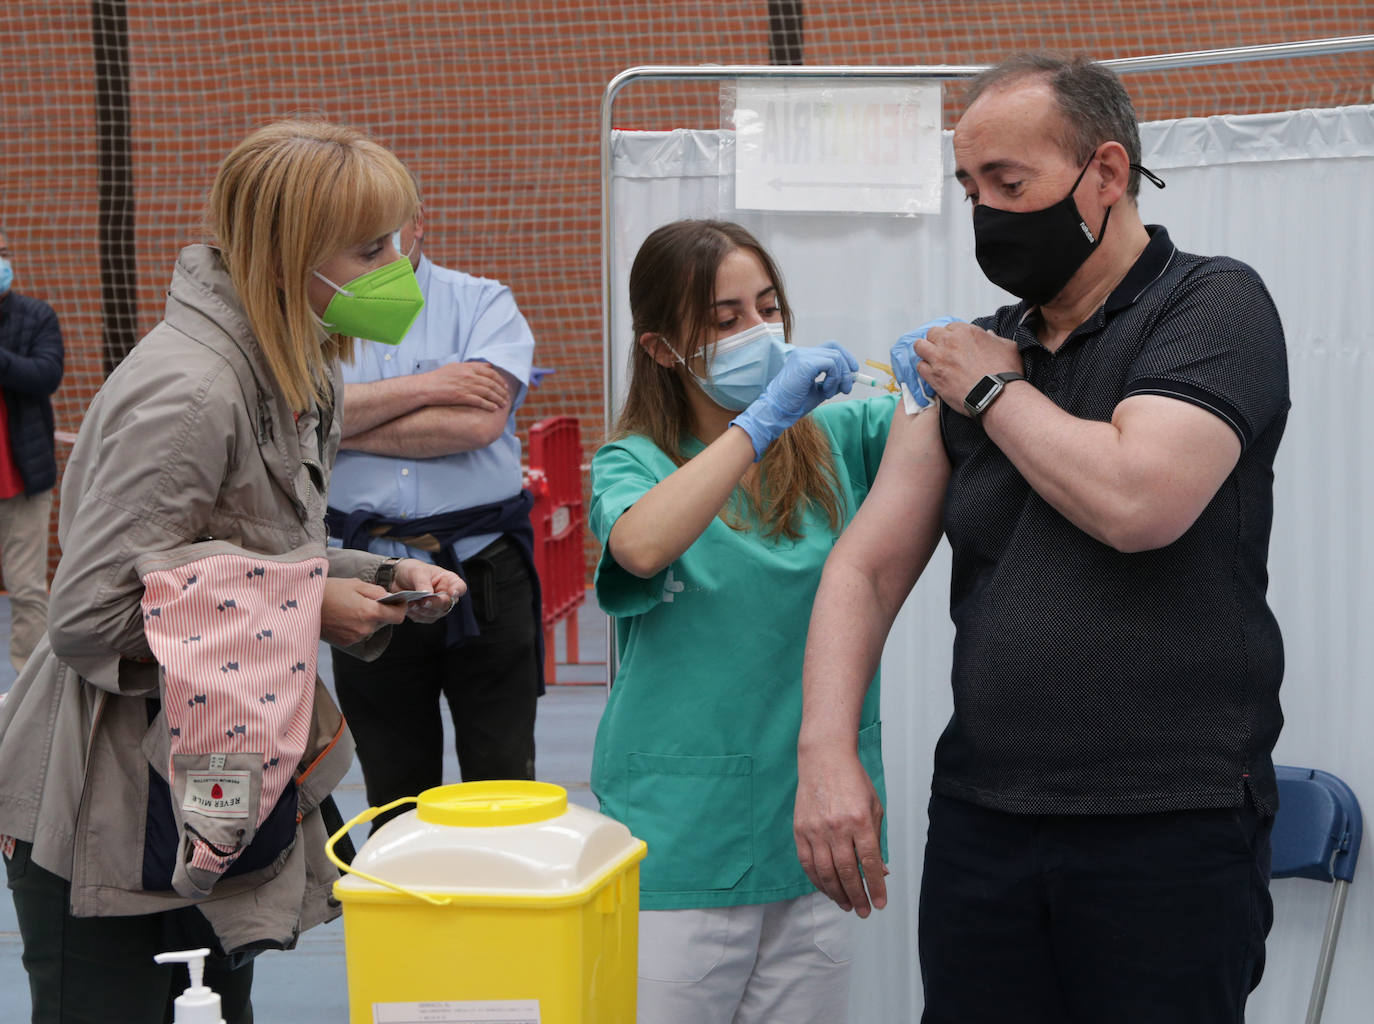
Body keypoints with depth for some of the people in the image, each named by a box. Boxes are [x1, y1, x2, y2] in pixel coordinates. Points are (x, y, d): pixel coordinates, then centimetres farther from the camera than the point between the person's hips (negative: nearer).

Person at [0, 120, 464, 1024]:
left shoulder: (287, 375, 7)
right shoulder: (186, 393, -24)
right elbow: (90, 620, -26)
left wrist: (376, 577, 0)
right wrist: (299, 610, -22)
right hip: (109, 825, -10)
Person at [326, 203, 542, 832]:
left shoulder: (484, 304, 2)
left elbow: (479, 424, -14)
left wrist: (347, 428, -8)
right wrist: (424, 387, -15)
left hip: (485, 580, -1)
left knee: (503, 786, 4)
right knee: (395, 796, 12)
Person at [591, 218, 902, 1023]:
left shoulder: (837, 437, 9)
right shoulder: (635, 462, 0)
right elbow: (641, 546, -21)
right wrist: (763, 421, -23)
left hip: (814, 835, 3)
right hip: (681, 832, -3)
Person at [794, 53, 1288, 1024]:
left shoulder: (1212, 306, -4)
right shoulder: (972, 354, 13)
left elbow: (1136, 503, -22)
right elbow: (865, 568, 8)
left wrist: (996, 392, -5)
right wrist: (826, 749, -7)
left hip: (1171, 826, -5)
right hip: (978, 821, 5)